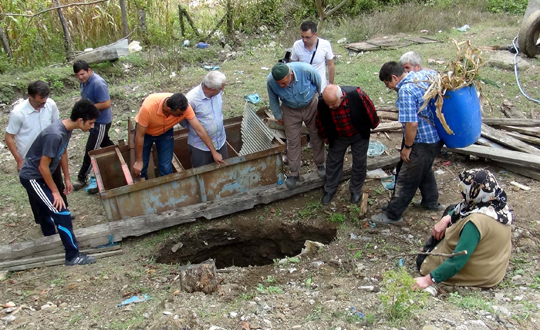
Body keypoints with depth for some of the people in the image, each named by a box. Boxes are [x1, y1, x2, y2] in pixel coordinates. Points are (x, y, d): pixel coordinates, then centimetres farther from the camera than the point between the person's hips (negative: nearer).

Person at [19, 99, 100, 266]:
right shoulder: (55, 135, -33)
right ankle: (73, 256, -2)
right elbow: (43, 166, -26)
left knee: (47, 209, 26)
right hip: (32, 177, -10)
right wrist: (55, 191, -17)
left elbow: (63, 153, 12)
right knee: (62, 213, -10)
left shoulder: (66, 128, -4)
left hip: (39, 176, 10)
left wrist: (67, 179, 17)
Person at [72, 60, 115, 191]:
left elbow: (106, 103, -29)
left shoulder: (98, 83, -27)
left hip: (101, 122, -10)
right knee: (105, 143, 24)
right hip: (93, 119, 10)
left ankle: (82, 178, 9)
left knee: (90, 150, -1)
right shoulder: (84, 81, 2)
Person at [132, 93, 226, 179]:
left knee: (166, 167, 0)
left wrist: (214, 152, -21)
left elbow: (199, 130, -24)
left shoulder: (184, 107, -33)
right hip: (145, 131, -2)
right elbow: (140, 135, -29)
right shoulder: (148, 107, -41)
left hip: (165, 132, 2)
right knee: (140, 168, 6)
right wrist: (139, 161, -20)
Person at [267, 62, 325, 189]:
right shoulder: (270, 81, -29)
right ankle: (294, 173, 19)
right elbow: (273, 100, -7)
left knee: (317, 136, 12)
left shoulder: (306, 70, -35)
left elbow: (318, 82, -10)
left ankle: (320, 165, 34)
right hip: (291, 111, 0)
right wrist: (278, 116, 5)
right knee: (293, 141, 4)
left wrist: (318, 97, 7)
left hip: (311, 105, 0)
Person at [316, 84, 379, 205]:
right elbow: (320, 121, -6)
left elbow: (370, 110, -16)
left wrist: (373, 124, 0)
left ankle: (356, 190, 34)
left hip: (359, 135, -1)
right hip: (338, 137, 1)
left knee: (359, 163, 12)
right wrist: (324, 136, 9)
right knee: (333, 161, 13)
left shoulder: (357, 95, -36)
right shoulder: (323, 103, -28)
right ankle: (330, 189, 34)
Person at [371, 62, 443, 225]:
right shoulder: (425, 74, -1)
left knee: (406, 181, 4)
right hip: (437, 137, 9)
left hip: (423, 143, -9)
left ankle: (392, 215, 17)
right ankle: (431, 201, 48)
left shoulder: (405, 91, -26)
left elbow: (412, 124, -30)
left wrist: (407, 147, -16)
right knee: (424, 170, 30)